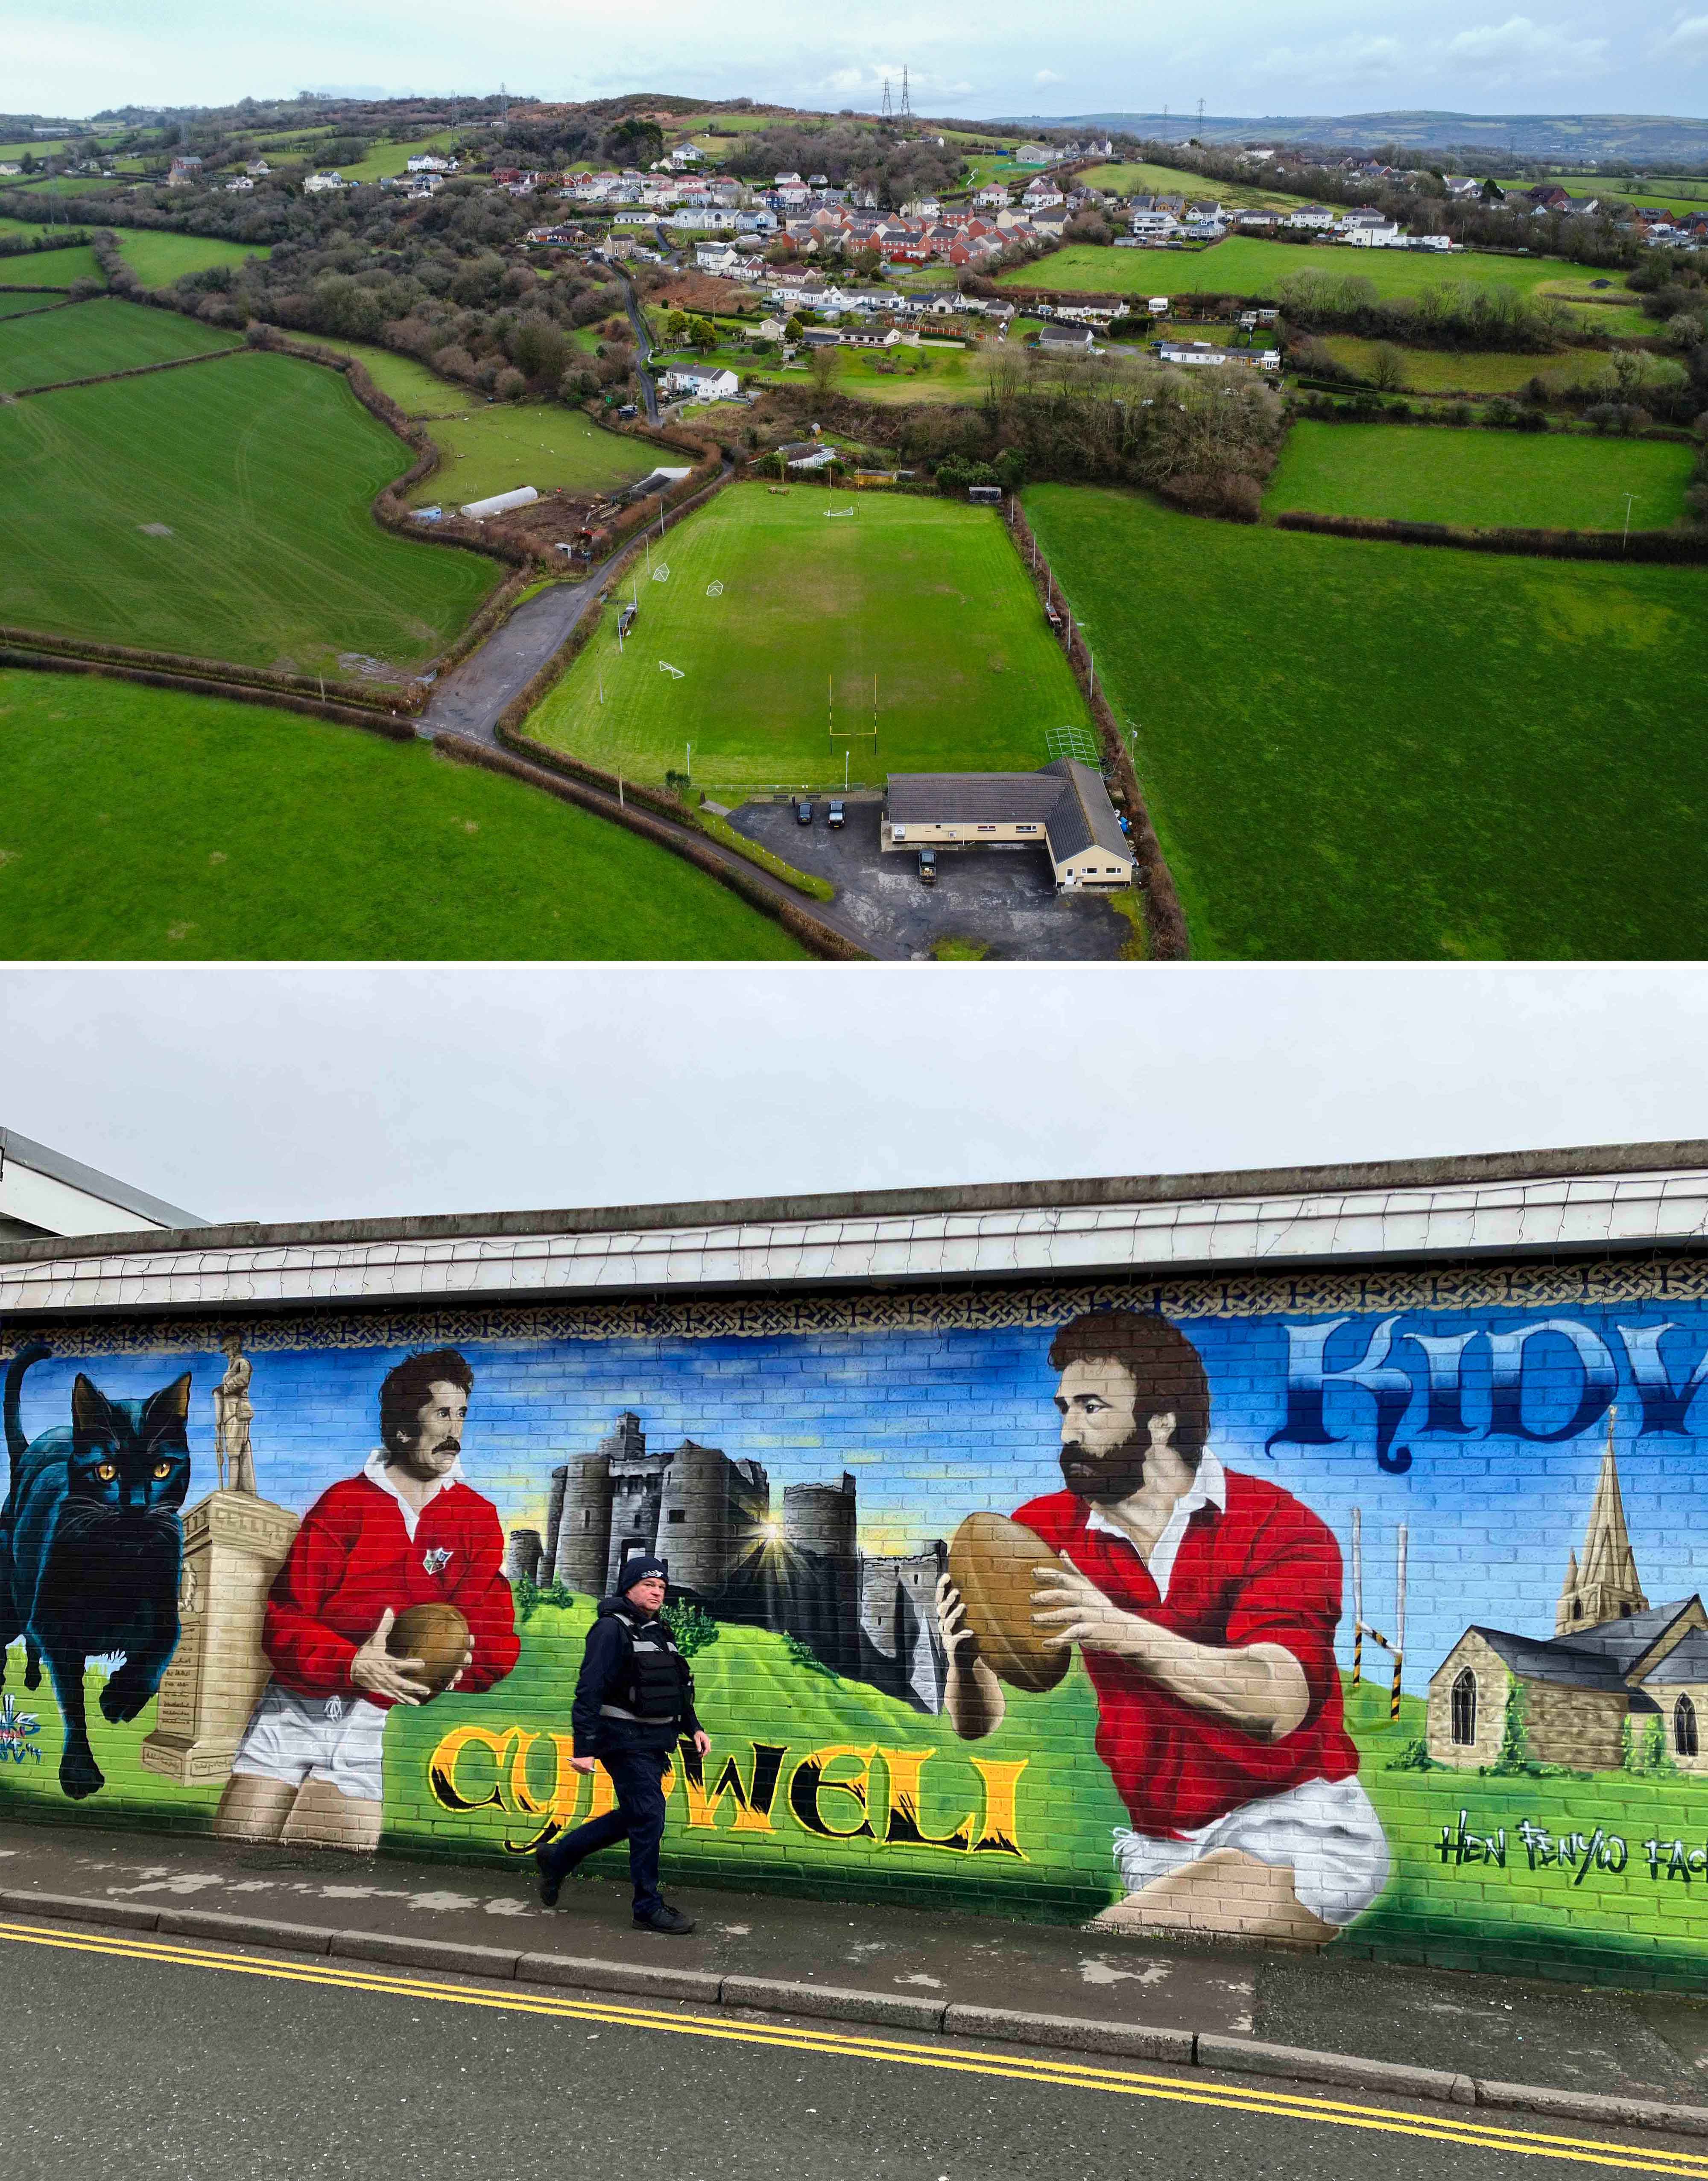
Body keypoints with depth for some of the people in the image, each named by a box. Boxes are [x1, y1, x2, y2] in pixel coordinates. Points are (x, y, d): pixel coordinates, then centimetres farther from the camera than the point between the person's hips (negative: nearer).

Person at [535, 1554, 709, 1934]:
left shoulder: (660, 1632, 15)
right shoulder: (612, 1629, -13)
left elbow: (677, 1689, 25)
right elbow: (589, 1691, -19)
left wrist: (693, 1728, 16)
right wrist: (583, 1748, -23)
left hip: (653, 1743, 9)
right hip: (624, 1741, -9)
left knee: (631, 1817, 16)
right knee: (649, 1817, -8)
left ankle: (556, 1858, 31)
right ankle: (649, 1908, 3)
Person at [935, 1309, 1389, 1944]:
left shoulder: (1280, 1526, -10)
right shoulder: (1041, 1532, 1)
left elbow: (1276, 1705, -27)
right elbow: (979, 1725, -1)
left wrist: (1121, 1631, -39)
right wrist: (966, 1657, -25)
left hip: (1295, 1827, -5)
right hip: (1153, 1845, 5)